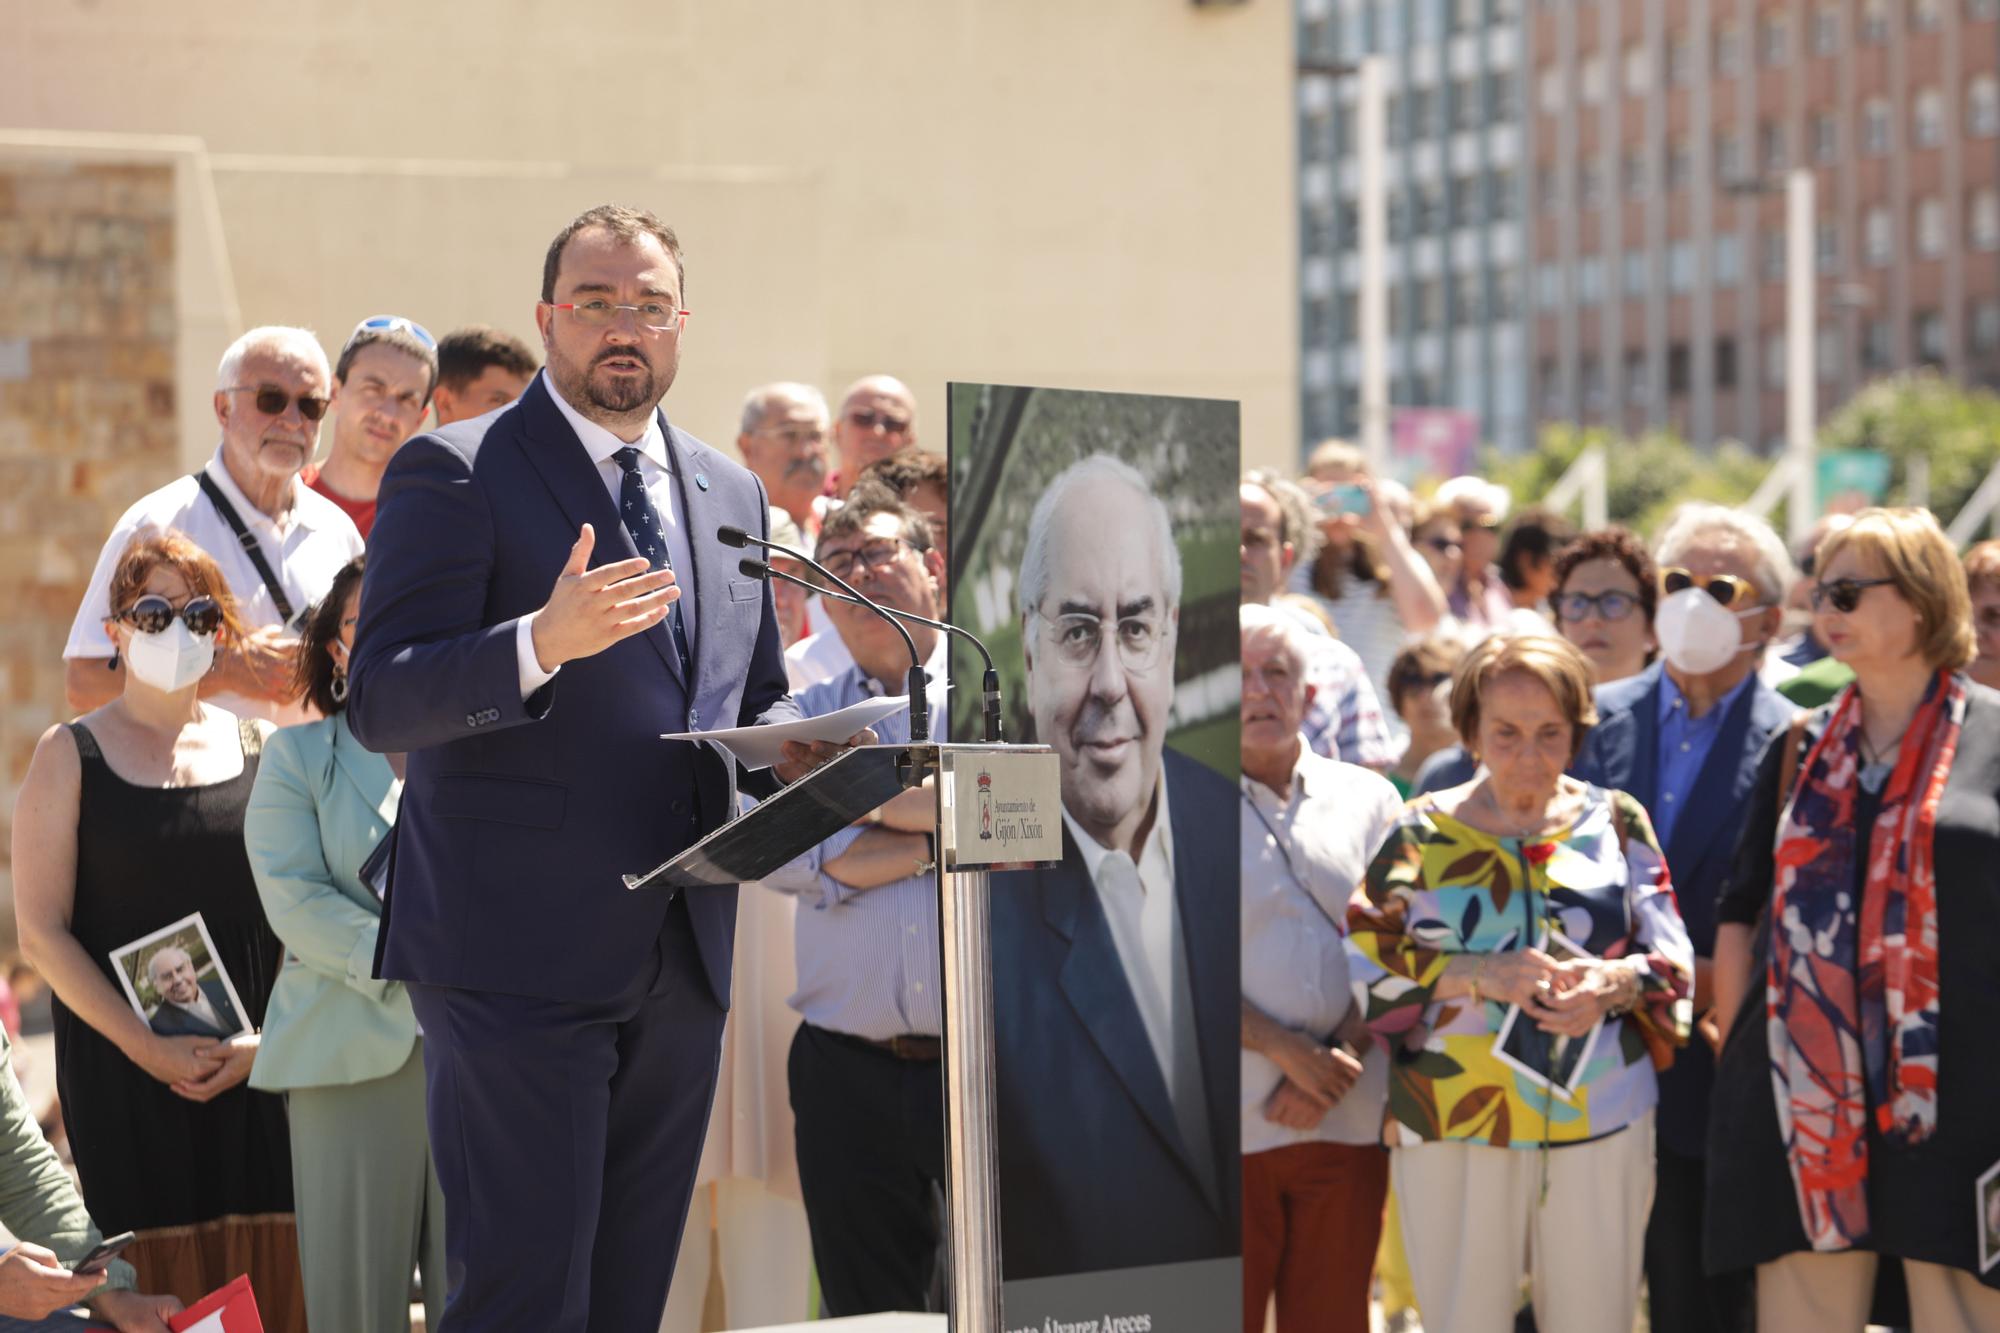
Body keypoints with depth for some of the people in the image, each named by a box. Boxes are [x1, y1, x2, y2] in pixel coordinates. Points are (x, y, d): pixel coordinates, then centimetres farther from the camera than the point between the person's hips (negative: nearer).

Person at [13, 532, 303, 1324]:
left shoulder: (260, 749, 11)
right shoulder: (72, 756, 3)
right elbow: (41, 932, -3)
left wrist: (270, 1039, -6)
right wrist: (147, 1048, -11)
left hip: (256, 1069, 2)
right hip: (123, 1072, -2)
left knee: (272, 1272, -2)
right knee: (153, 1284, -5)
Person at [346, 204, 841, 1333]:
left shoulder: (731, 495, 16)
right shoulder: (454, 473, -4)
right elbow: (380, 703, -13)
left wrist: (790, 752, 1)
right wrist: (542, 642, -30)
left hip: (679, 961, 7)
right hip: (517, 954, -6)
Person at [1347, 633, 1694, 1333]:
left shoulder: (1616, 822, 8)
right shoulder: (1423, 833, 3)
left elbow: (1676, 960, 6)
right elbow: (1364, 965, -4)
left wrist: (1618, 983, -16)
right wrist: (1477, 974, -18)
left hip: (1601, 1126, 1)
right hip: (1456, 1129, -1)